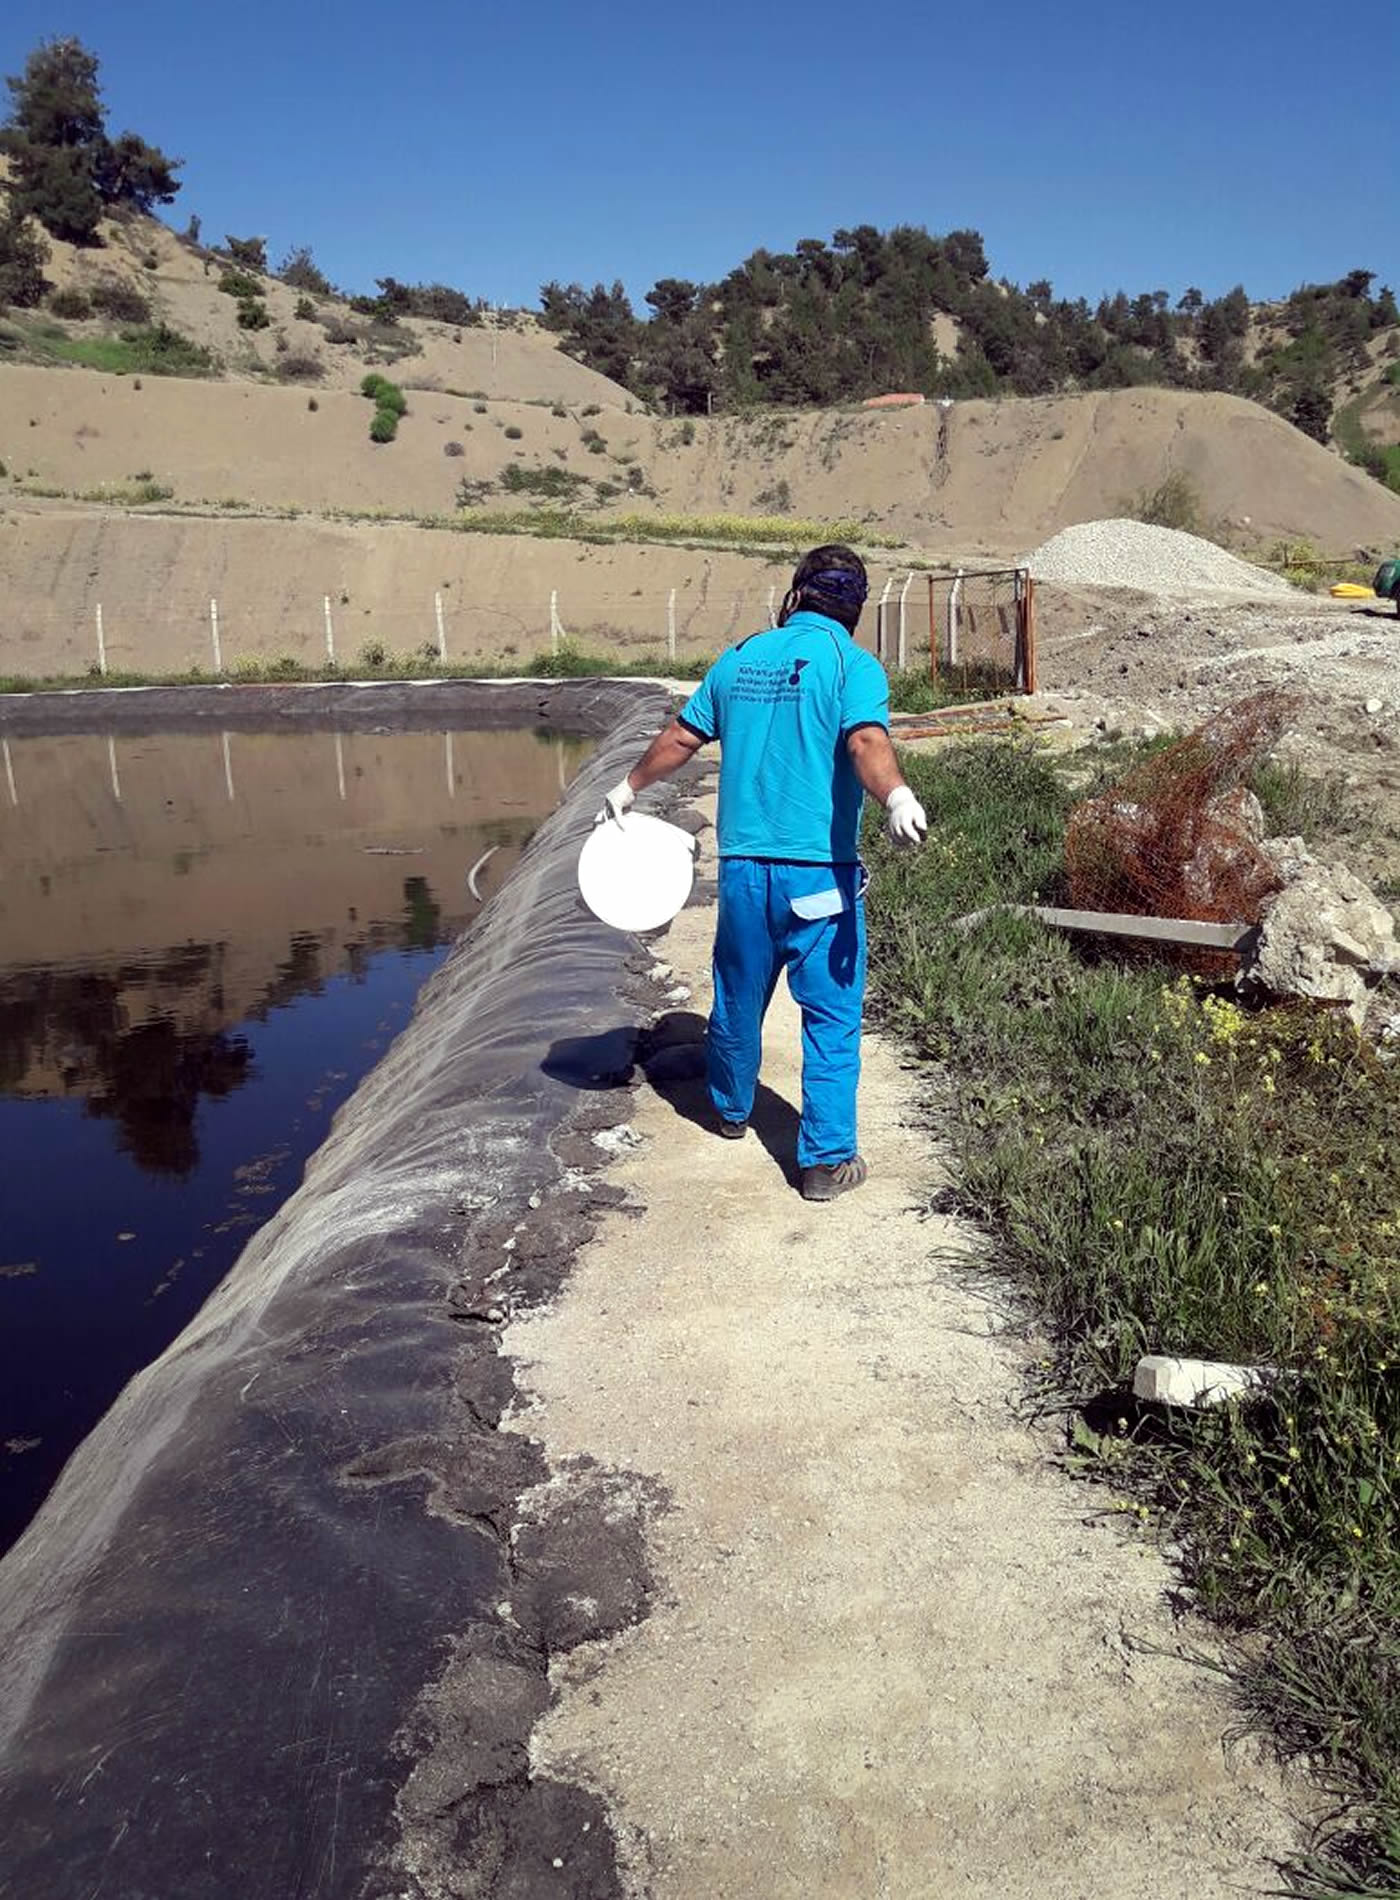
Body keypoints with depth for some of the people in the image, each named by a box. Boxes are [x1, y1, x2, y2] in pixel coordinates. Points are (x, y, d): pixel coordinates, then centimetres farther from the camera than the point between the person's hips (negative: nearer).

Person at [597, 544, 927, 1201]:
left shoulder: (740, 657, 9)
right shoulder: (853, 664, -6)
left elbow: (680, 738, 16)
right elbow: (867, 742, -26)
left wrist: (628, 788, 31)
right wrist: (896, 797, -42)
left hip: (742, 867, 5)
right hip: (820, 873, -5)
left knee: (738, 999, 21)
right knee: (832, 1016, 4)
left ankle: (732, 1110, 43)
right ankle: (827, 1158, 6)